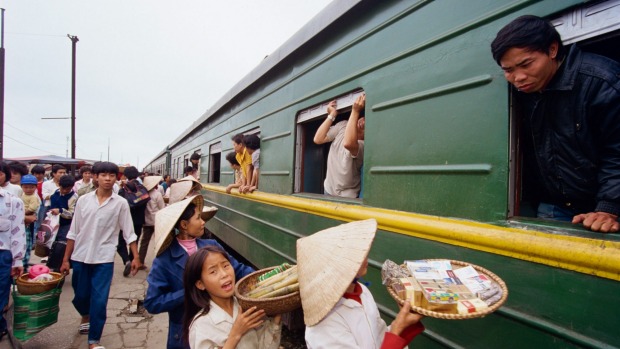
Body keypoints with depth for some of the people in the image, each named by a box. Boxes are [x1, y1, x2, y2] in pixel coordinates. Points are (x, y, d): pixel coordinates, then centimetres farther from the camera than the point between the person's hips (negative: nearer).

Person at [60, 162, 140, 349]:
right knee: (80, 296, 17)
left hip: (104, 259, -2)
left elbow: (128, 233, -1)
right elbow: (73, 232, 4)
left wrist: (136, 257, -5)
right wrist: (66, 259, 4)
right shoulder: (83, 200, -1)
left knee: (99, 301, -4)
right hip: (80, 257, 2)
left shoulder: (121, 203, -5)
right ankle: (85, 315, 50)